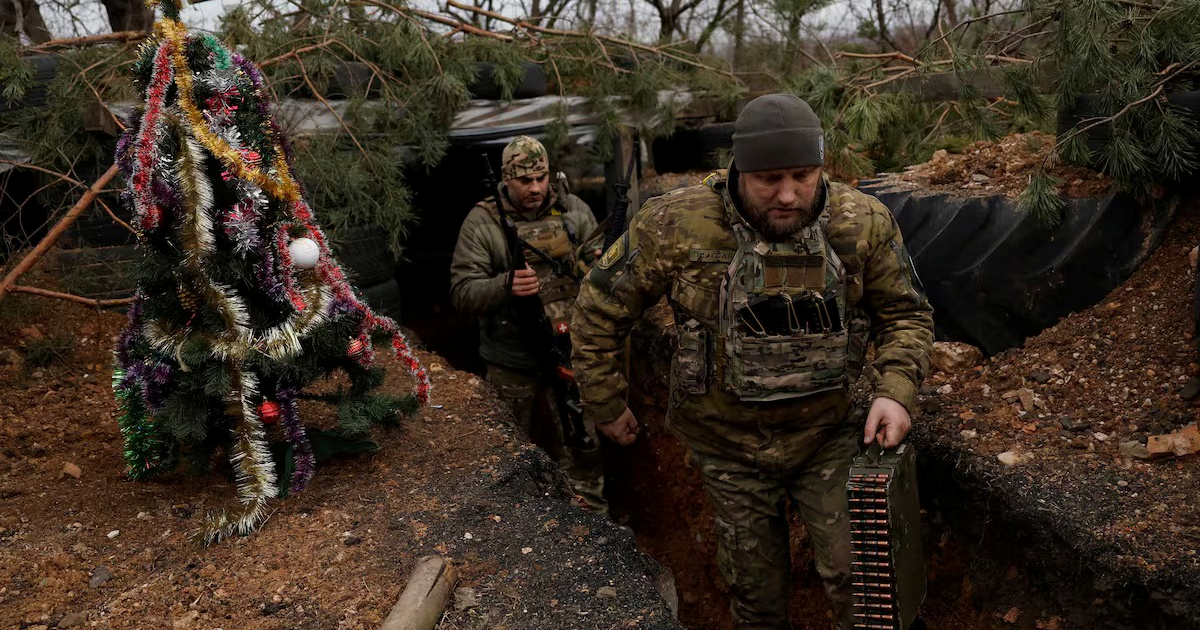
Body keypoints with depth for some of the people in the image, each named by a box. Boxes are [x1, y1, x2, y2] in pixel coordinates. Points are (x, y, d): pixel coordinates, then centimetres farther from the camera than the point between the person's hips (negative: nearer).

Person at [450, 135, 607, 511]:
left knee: (582, 449, 9)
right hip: (511, 363, -1)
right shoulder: (482, 222, -7)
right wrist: (506, 285, -29)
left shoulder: (574, 211, 2)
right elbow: (462, 293, -12)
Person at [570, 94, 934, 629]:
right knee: (755, 584, 18)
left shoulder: (864, 222, -12)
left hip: (830, 435, 1)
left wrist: (896, 391, -16)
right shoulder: (675, 225, -19)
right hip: (730, 447, 0)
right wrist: (605, 406, 0)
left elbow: (906, 313, 1)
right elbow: (600, 309, -7)